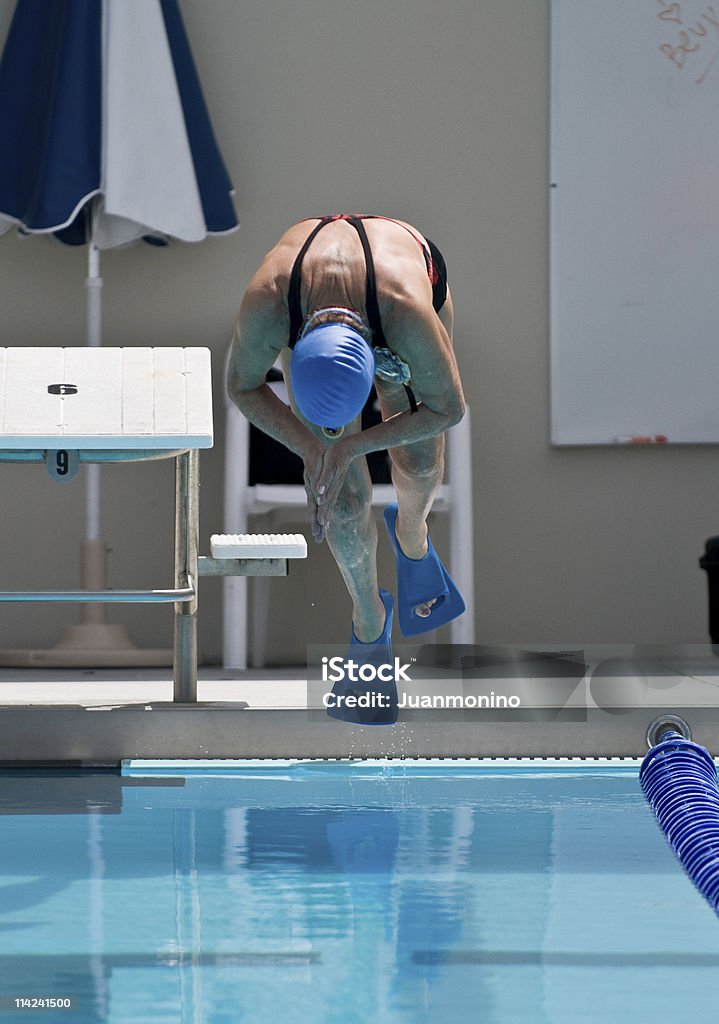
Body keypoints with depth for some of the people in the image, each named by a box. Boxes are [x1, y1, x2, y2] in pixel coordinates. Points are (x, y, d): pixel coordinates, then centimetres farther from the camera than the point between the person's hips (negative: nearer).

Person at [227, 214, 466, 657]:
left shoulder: (410, 318, -47)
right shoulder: (266, 307, -44)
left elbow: (448, 408, -28)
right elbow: (243, 387, -21)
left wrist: (350, 447, -33)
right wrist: (309, 448, -32)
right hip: (310, 305, 0)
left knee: (419, 460, 7)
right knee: (344, 499, -3)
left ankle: (411, 530, 45)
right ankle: (369, 619, 23)